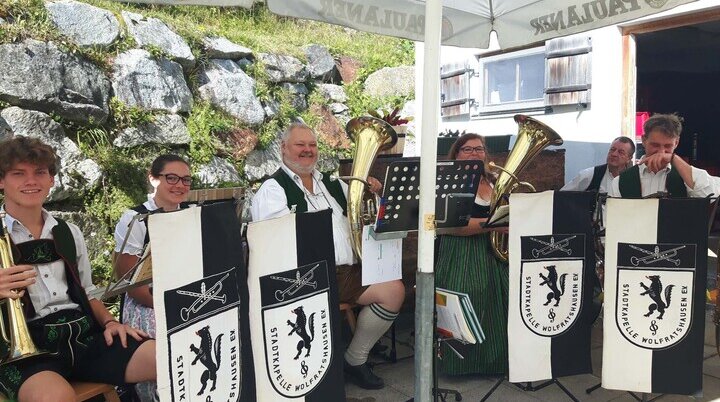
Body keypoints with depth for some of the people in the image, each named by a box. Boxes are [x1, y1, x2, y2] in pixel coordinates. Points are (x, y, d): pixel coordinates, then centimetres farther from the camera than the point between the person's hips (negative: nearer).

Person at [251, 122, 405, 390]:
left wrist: (372, 192, 9)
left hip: (347, 270, 7)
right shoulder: (272, 189, 3)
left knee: (394, 289, -11)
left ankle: (355, 359, 6)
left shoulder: (331, 184, 22)